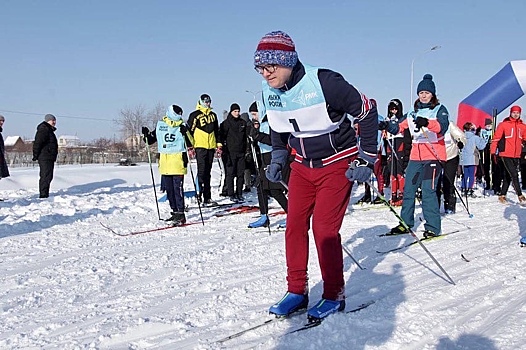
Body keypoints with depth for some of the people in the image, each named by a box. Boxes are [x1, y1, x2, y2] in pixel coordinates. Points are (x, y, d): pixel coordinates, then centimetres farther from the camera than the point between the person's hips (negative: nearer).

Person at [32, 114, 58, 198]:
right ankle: (43, 195, -13)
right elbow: (37, 143, -20)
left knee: (48, 176, 14)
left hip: (49, 158, 11)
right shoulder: (43, 130, -13)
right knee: (46, 176, -12)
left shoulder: (49, 130, 21)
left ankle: (44, 194, 21)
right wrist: (36, 156, -20)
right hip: (45, 158, -11)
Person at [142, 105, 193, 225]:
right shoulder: (160, 125, 11)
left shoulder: (182, 126, 2)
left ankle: (181, 213, -9)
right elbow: (151, 140, 20)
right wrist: (146, 135, 1)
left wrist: (186, 133, -22)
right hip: (164, 163, 5)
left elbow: (190, 143, -7)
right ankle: (175, 211, 21)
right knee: (168, 188, 10)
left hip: (178, 161, -4)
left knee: (178, 188, -10)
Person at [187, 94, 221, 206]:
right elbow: (189, 131, -3)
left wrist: (219, 145, 17)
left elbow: (217, 131, 24)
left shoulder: (213, 115, 18)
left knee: (207, 172, 9)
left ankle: (203, 195, 14)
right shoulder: (195, 115, 0)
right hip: (200, 146, -6)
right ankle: (206, 198, -13)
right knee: (202, 171, -10)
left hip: (211, 146, 6)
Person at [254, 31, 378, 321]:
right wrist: (277, 158, 7)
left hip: (337, 165, -6)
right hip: (302, 166, 6)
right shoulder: (269, 92, -6)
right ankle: (297, 291, 15)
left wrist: (367, 158, -14)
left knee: (324, 230, -10)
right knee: (294, 225, 2)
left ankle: (335, 295, 6)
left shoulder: (324, 82, -26)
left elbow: (367, 113, -15)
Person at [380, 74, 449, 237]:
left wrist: (427, 123, -39)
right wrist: (388, 126, -11)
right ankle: (405, 223, 17)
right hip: (416, 156, 6)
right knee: (408, 189, 6)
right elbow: (401, 127, 10)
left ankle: (432, 227, -8)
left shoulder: (440, 109, 0)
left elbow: (443, 126, -19)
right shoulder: (414, 113, 17)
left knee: (428, 190, -13)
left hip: (434, 155, -6)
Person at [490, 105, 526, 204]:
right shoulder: (504, 124, -4)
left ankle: (502, 195, 19)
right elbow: (496, 138, -5)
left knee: (508, 176, 11)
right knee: (514, 174, -11)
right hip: (506, 154, -5)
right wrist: (493, 151, -9)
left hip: (516, 155, 5)